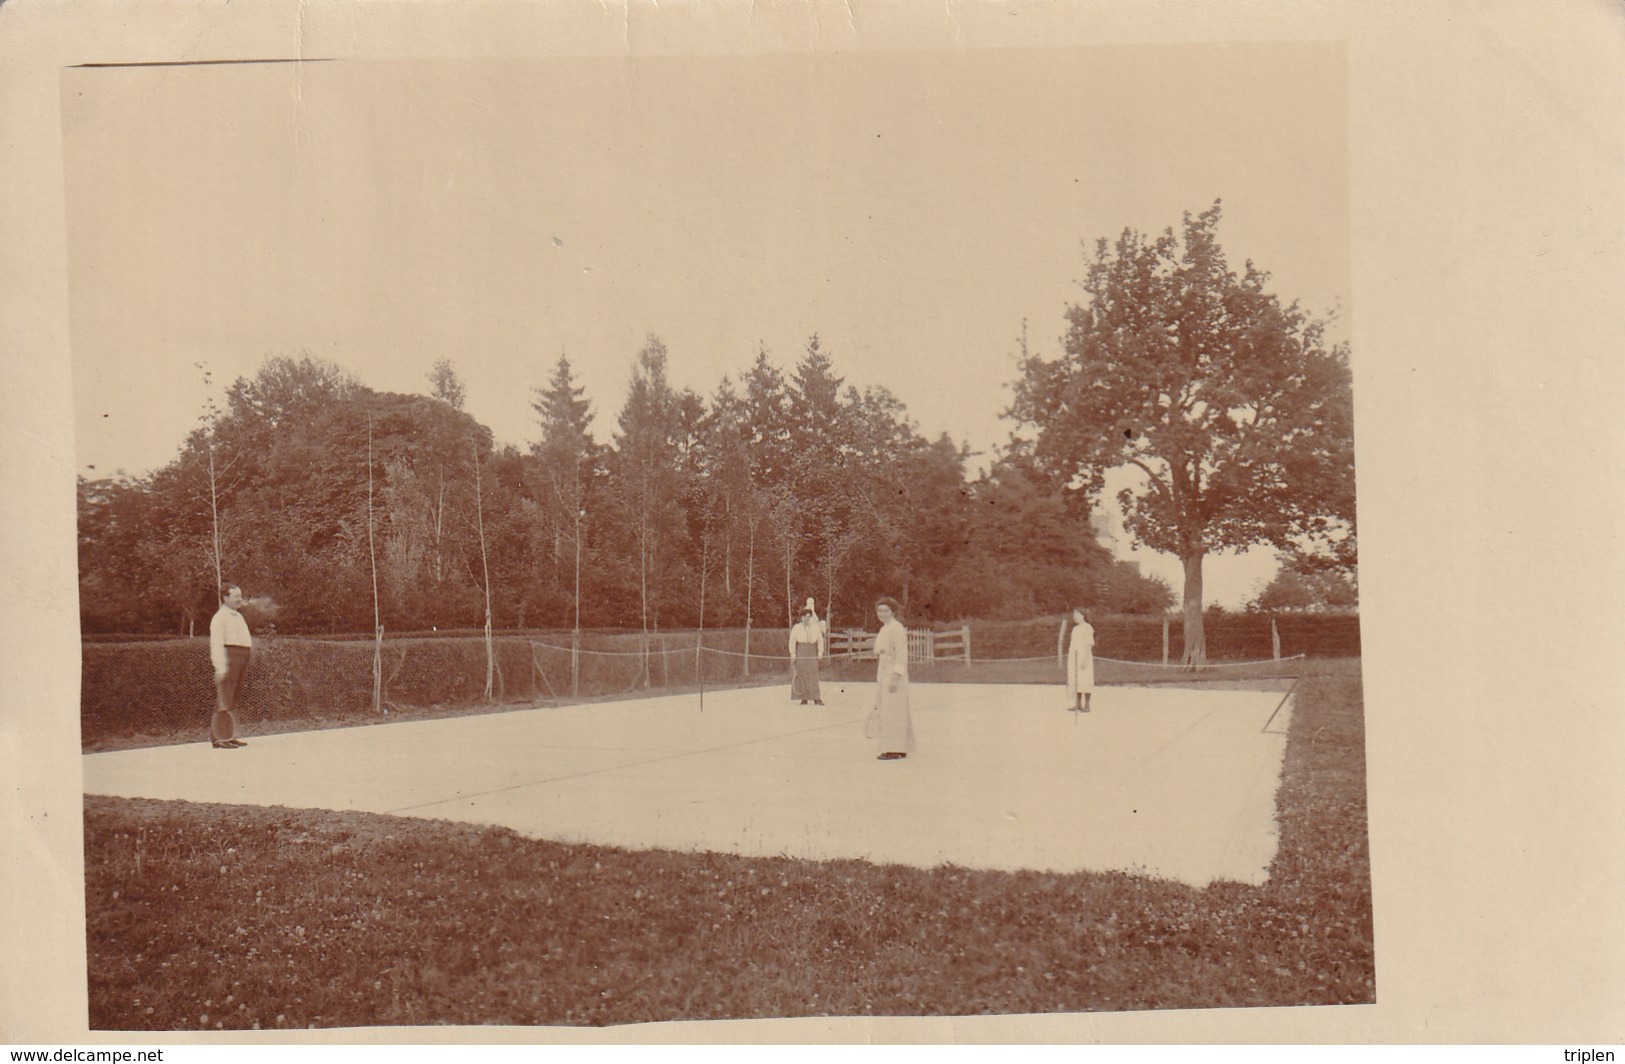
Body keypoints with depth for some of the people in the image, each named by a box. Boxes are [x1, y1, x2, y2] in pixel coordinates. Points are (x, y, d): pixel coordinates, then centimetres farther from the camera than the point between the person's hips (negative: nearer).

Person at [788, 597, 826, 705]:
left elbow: (820, 639, 10)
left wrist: (820, 652, 4)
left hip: (812, 652, 1)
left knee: (813, 674, -7)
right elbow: (792, 641, 1)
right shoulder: (796, 628, 2)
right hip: (800, 652, -1)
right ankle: (804, 698, -1)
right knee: (801, 673, -4)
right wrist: (793, 653, -5)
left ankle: (816, 698, -10)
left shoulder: (816, 627, 8)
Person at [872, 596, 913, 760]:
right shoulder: (885, 629, 17)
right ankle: (899, 749, 18)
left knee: (892, 711, -9)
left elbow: (901, 654, -18)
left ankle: (895, 750, -6)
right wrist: (879, 678, 21)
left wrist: (896, 676, -23)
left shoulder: (896, 628, -13)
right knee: (888, 711, 12)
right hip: (885, 674, 10)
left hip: (894, 674, -10)